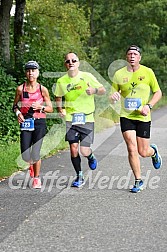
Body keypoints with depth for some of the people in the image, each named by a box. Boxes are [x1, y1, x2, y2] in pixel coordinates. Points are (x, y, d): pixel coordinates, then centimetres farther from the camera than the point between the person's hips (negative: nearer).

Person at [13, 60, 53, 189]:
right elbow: (15, 106, 14)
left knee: (35, 154, -8)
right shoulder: (20, 89, 2)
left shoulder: (43, 89, -1)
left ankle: (37, 178, 16)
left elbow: (50, 108, 6)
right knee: (25, 156, -5)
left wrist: (40, 107, -13)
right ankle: (32, 164, 33)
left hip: (39, 122, -1)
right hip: (25, 123, 1)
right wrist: (18, 112, -7)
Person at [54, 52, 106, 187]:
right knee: (73, 148, -5)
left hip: (87, 118, -2)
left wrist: (94, 90, -21)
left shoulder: (87, 76, -3)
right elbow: (58, 97, 20)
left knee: (84, 150, -8)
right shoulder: (61, 81, 4)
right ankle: (79, 177, 13)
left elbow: (103, 90, 1)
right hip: (71, 119, 2)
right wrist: (60, 109, 2)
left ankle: (91, 157, 31)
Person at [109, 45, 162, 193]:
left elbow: (158, 93, 5)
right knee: (132, 149, -9)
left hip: (143, 117, -1)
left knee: (143, 152, 1)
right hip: (126, 116, 1)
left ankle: (153, 151, 40)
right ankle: (138, 182, 6)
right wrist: (113, 96, -15)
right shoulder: (119, 74, 1)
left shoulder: (147, 72, -2)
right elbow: (113, 94, 10)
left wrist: (149, 106, -11)